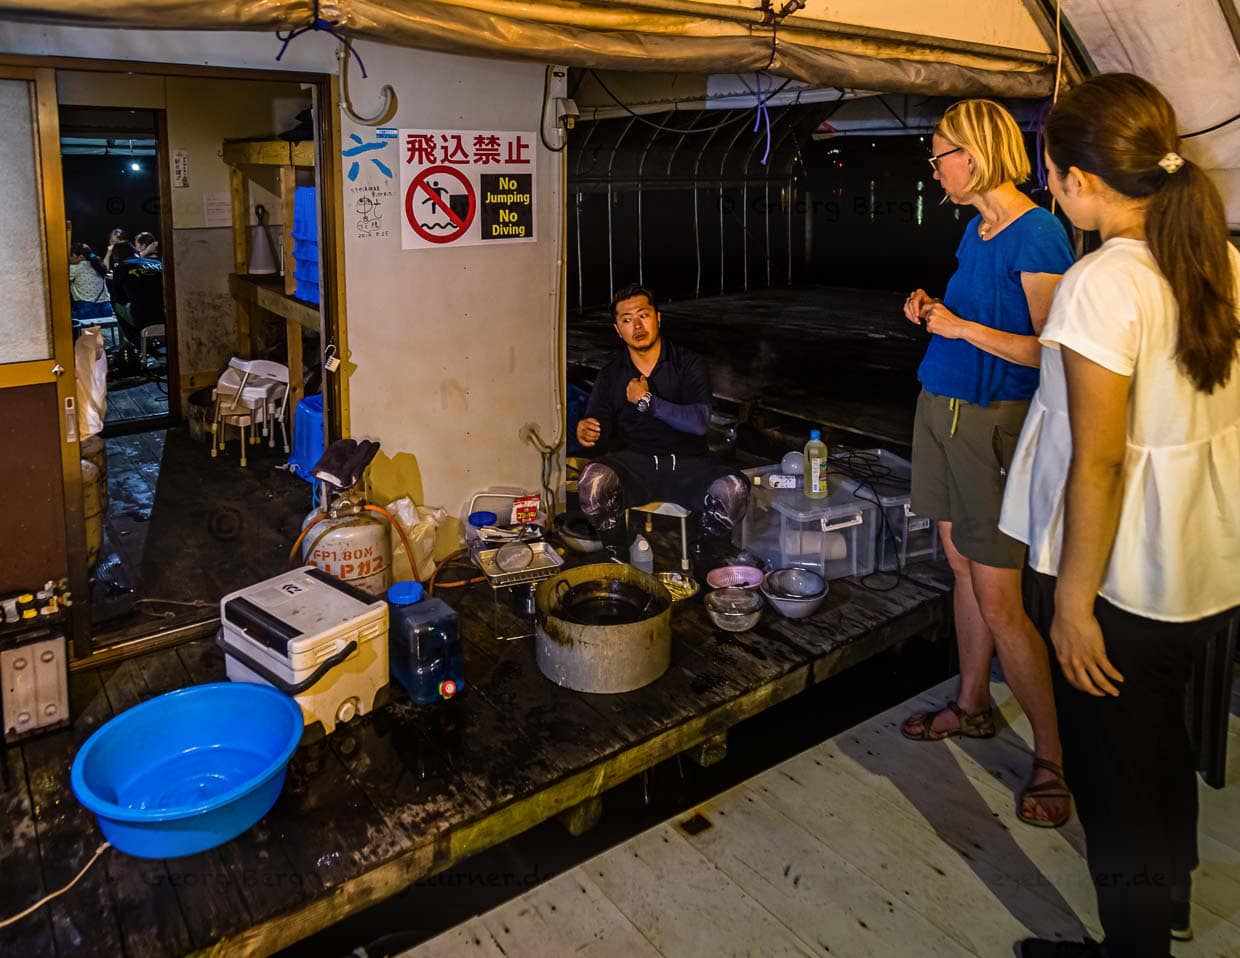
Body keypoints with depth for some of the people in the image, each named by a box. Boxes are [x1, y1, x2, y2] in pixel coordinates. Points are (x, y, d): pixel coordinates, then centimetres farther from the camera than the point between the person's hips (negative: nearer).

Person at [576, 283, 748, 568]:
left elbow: (700, 422, -10)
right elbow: (600, 430, 3)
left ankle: (703, 564, -3)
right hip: (632, 465, 1)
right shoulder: (610, 375, 12)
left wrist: (647, 401, -10)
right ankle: (621, 560, -8)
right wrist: (586, 431, -22)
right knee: (592, 480, -32)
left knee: (733, 489, -31)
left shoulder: (688, 364, 4)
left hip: (686, 464, -1)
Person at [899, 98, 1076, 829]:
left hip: (992, 420, -8)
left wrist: (961, 327, -19)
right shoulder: (976, 228, 11)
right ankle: (973, 707, 32)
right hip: (943, 408, 9)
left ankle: (1053, 756, 10)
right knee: (964, 568, 16)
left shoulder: (1037, 234, -15)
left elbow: (1048, 350, -20)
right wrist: (934, 311, 6)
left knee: (998, 598, -5)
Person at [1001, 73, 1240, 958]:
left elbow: (1098, 461, -24)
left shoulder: (1102, 285, -23)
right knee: (1163, 735, 28)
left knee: (1112, 766, 11)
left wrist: (1073, 600, -17)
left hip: (1123, 576, -8)